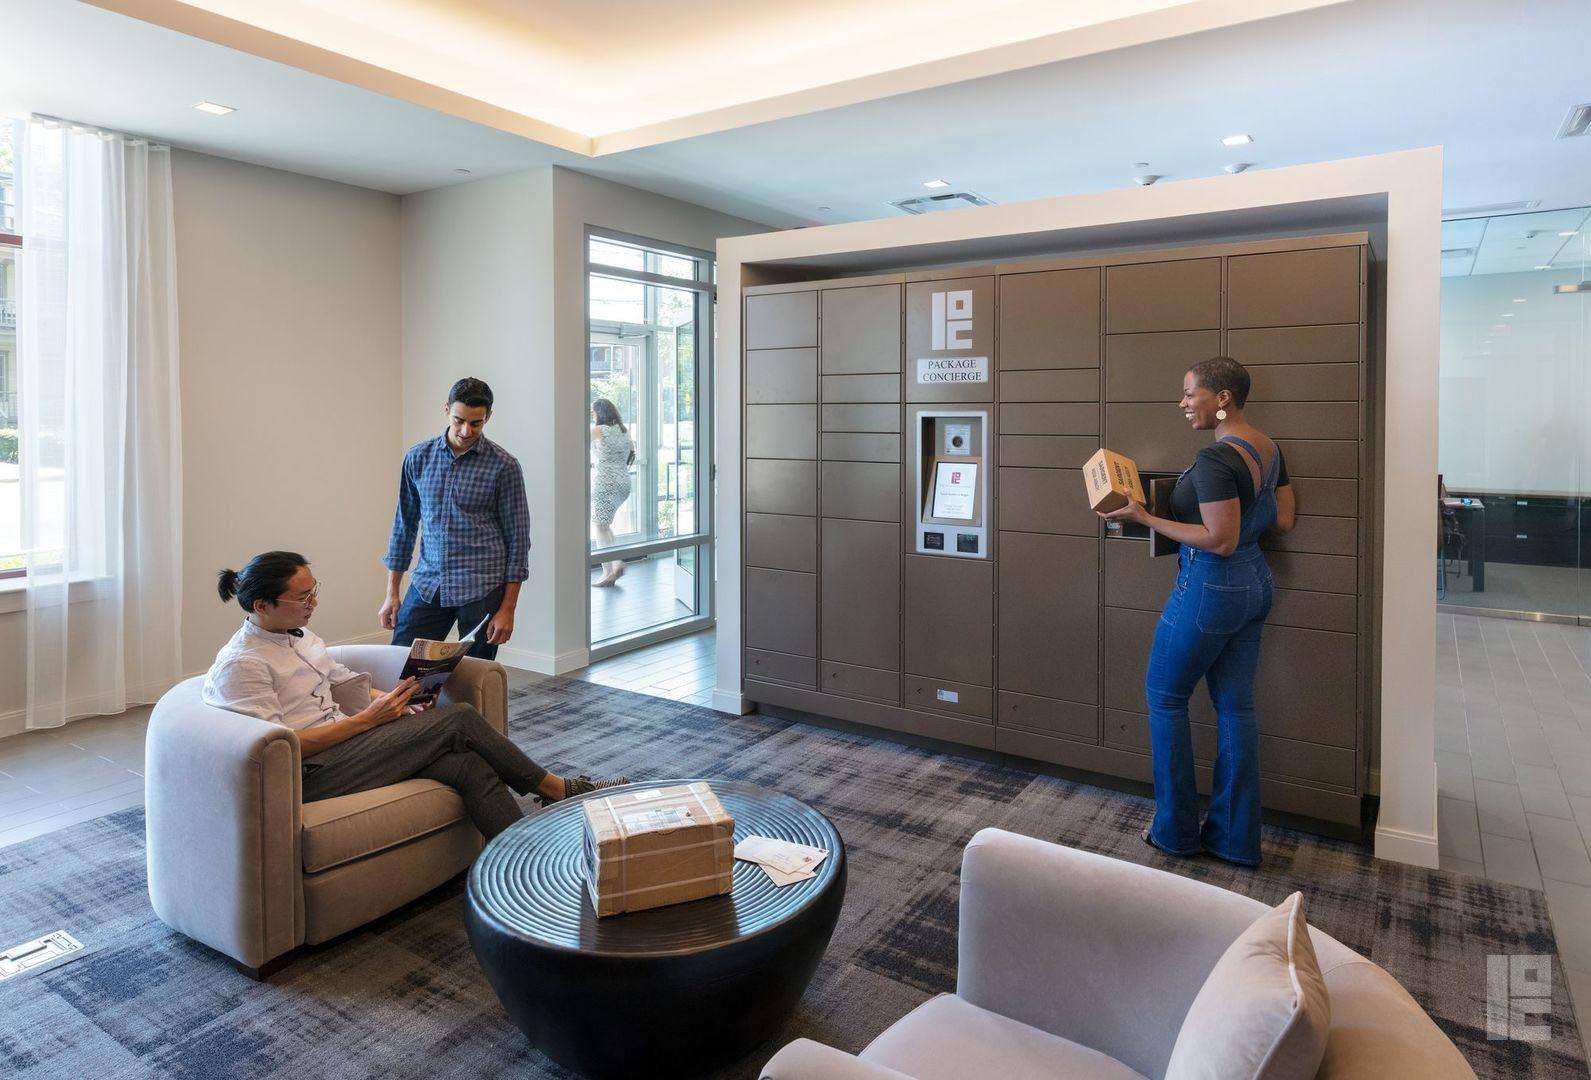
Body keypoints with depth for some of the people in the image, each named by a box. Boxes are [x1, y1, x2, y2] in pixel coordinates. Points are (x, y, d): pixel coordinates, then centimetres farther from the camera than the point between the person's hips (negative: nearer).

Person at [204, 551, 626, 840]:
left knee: (468, 765, -20)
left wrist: (399, 701, 2)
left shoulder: (299, 635, 17)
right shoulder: (239, 665, -11)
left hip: (342, 741, 8)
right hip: (312, 774, -8)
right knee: (459, 719, -18)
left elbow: (347, 683, 22)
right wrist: (367, 719, -18)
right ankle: (559, 789, -4)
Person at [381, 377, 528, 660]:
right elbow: (404, 525, 12)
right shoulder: (418, 458, 5)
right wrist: (391, 593, 8)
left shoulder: (504, 466, -6)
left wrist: (507, 608, -8)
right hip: (427, 584, 3)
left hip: (482, 588, -3)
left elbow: (517, 539, -4)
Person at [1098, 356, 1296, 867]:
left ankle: (1176, 830, 17)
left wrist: (1146, 519, -21)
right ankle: (1235, 838, 22)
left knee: (1164, 696, 7)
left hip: (1210, 589, -9)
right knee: (1235, 705, 13)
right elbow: (1283, 520, 12)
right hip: (1255, 583, 9)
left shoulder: (1215, 459, -22)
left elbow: (1221, 540, -24)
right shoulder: (1268, 448, 7)